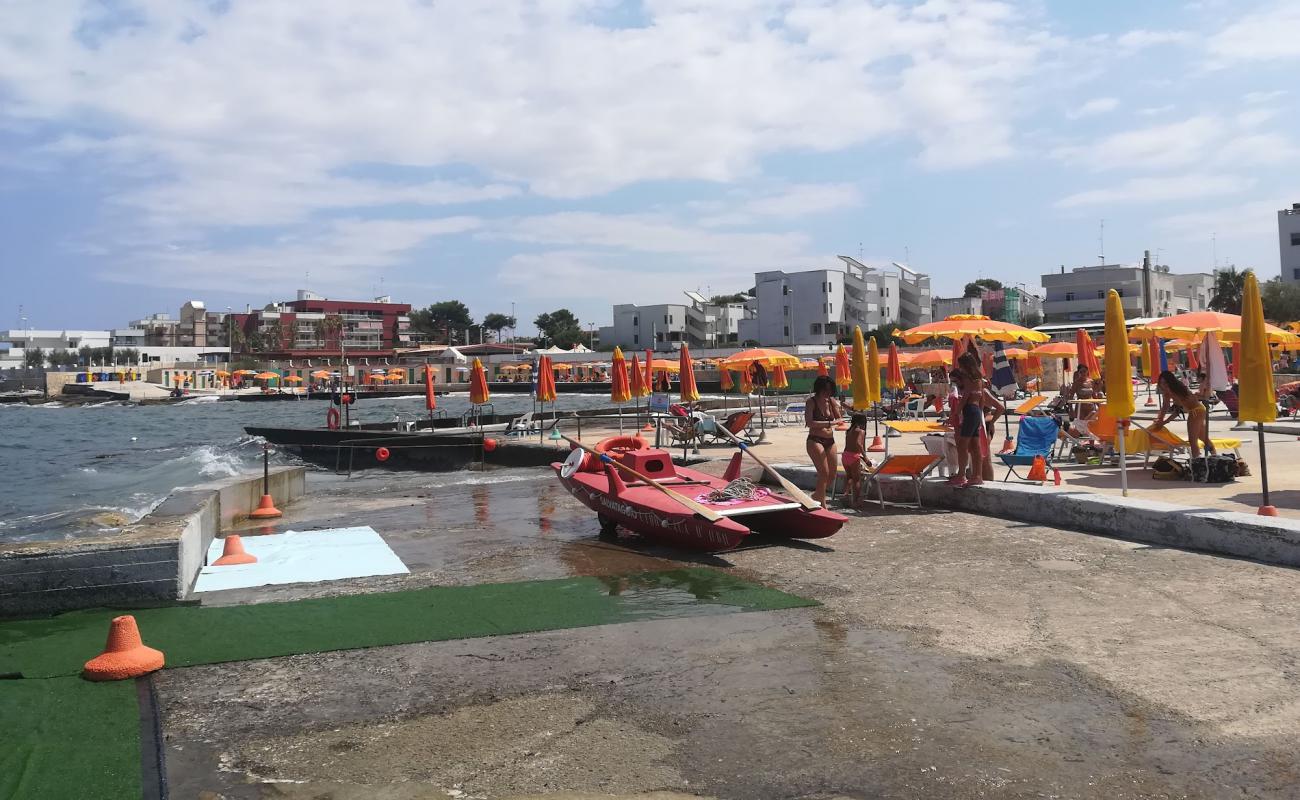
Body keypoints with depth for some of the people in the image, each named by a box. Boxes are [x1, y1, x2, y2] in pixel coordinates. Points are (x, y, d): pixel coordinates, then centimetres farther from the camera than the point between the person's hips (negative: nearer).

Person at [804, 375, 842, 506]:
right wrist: (829, 423, -26)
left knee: (832, 475, 9)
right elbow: (809, 422, -21)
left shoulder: (831, 401, 7)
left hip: (830, 441, 6)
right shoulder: (811, 402, -8)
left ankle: (817, 495, 32)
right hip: (815, 441, -6)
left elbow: (838, 419, 9)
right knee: (824, 473, -13)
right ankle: (822, 504, -4)